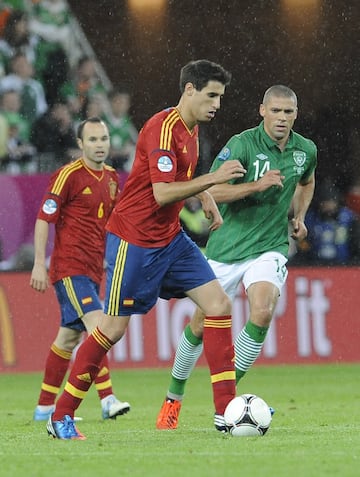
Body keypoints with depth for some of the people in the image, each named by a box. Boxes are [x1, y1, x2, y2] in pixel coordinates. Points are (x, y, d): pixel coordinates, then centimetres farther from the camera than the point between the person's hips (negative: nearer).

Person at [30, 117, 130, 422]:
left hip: (93, 270, 8)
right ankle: (108, 400, -27)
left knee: (69, 337, 11)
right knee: (96, 326, -21)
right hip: (70, 268, -8)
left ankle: (45, 407, 19)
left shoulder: (112, 177, 13)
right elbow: (44, 218, -9)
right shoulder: (68, 175, -9)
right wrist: (39, 264, -14)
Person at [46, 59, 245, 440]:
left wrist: (207, 199, 15)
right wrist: (212, 179, -27)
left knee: (218, 305, -4)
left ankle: (226, 410, -4)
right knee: (114, 327, -4)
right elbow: (162, 193, -26)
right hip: (134, 240, -9)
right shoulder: (163, 128, -19)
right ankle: (61, 416, 9)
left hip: (169, 238, 9)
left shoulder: (190, 129, 10)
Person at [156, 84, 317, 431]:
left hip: (270, 247, 2)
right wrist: (257, 185, -30)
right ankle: (173, 398, 27)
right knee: (200, 326, 4)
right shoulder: (242, 144, -14)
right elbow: (211, 191, -22)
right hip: (227, 248, -2)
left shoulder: (305, 150, 2)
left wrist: (299, 217, 14)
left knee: (262, 312, -25)